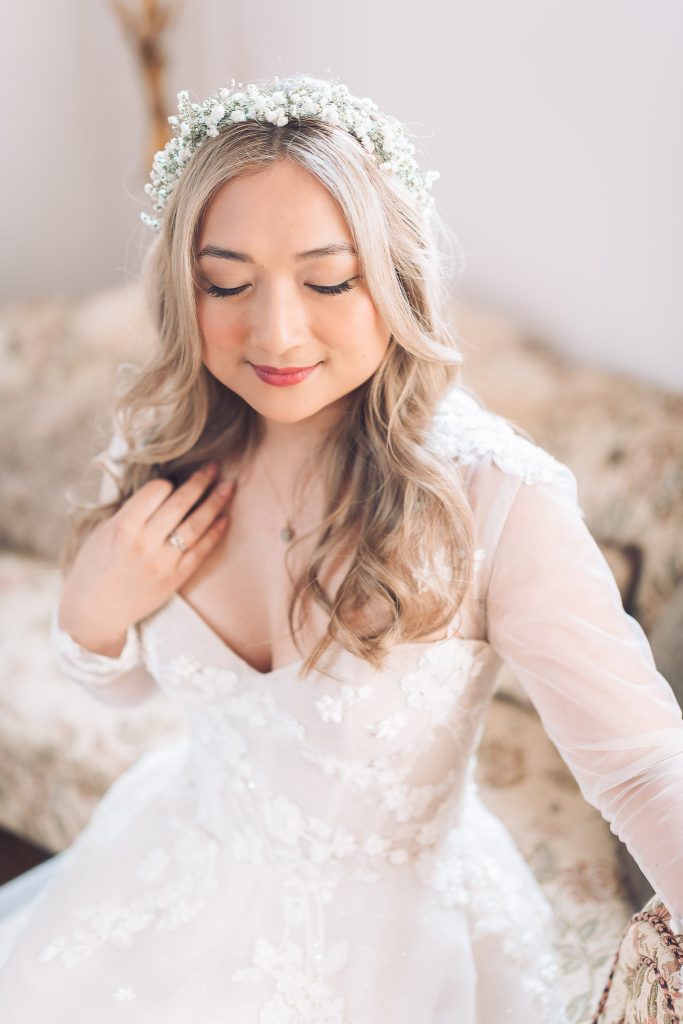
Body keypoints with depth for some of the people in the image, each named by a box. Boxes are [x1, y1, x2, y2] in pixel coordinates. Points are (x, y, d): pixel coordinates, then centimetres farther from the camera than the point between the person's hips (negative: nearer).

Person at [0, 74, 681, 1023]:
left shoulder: (499, 503, -28)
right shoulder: (168, 451, -11)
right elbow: (125, 679, 4)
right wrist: (92, 612, -18)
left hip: (395, 934, -4)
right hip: (176, 880, 5)